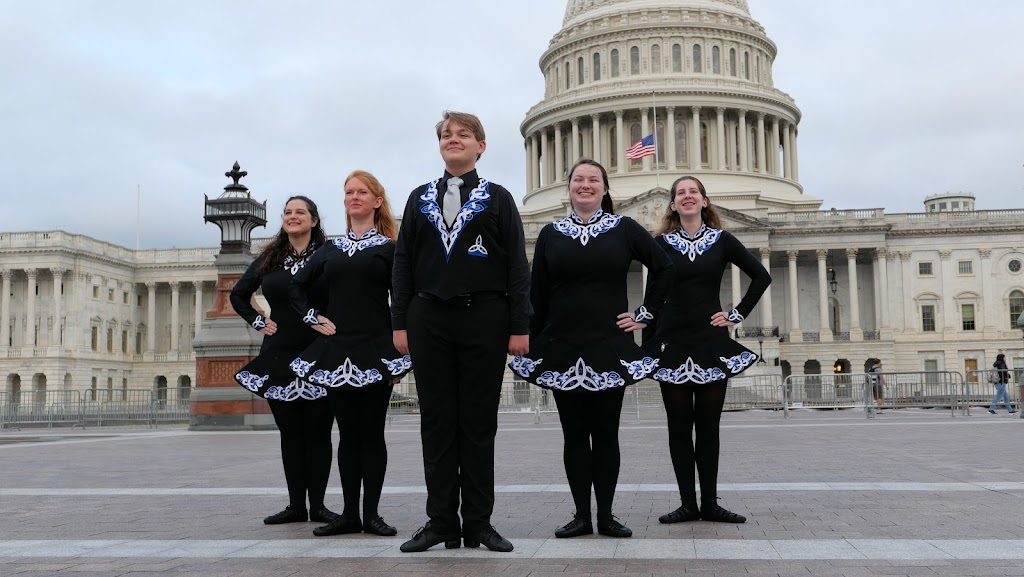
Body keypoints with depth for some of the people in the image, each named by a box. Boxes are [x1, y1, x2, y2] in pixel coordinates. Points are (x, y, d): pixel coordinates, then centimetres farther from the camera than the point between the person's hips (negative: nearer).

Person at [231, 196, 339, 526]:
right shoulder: (270, 259, 10)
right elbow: (238, 294, 20)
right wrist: (257, 322, 9)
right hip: (279, 358, 4)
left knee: (317, 431, 1)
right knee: (289, 433, 7)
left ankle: (317, 504, 10)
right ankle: (296, 505, 14)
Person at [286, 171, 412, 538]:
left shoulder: (389, 249, 3)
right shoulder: (330, 250, 14)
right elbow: (296, 287, 22)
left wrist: (399, 356, -5)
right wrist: (312, 318, 6)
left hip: (376, 350, -3)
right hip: (337, 351, 3)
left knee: (372, 433, 0)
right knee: (348, 433, 7)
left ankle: (371, 513, 7)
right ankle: (349, 514, 13)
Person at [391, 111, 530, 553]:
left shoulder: (497, 198, 6)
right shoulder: (420, 199, 13)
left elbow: (517, 265, 1)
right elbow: (403, 262, 11)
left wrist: (520, 327, -6)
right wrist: (400, 323, 2)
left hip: (484, 318, -2)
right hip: (429, 320, 2)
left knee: (479, 422, 3)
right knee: (436, 422, 4)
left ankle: (478, 522, 11)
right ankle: (441, 522, 11)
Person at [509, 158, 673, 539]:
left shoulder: (624, 229, 4)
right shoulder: (551, 234, 8)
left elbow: (663, 268, 7)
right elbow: (537, 294, 6)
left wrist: (646, 314, 1)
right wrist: (532, 346, 2)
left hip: (610, 348, -1)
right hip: (562, 349, 1)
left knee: (606, 433, 4)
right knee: (574, 434, 5)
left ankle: (606, 515, 11)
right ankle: (581, 515, 12)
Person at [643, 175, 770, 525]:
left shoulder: (722, 240, 5)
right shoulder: (662, 244, 5)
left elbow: (761, 276, 8)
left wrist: (738, 314, 0)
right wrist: (647, 347, 1)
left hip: (712, 343, 0)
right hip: (673, 345, 0)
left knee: (708, 426, 4)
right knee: (680, 427, 2)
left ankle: (710, 503, 11)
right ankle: (688, 504, 10)